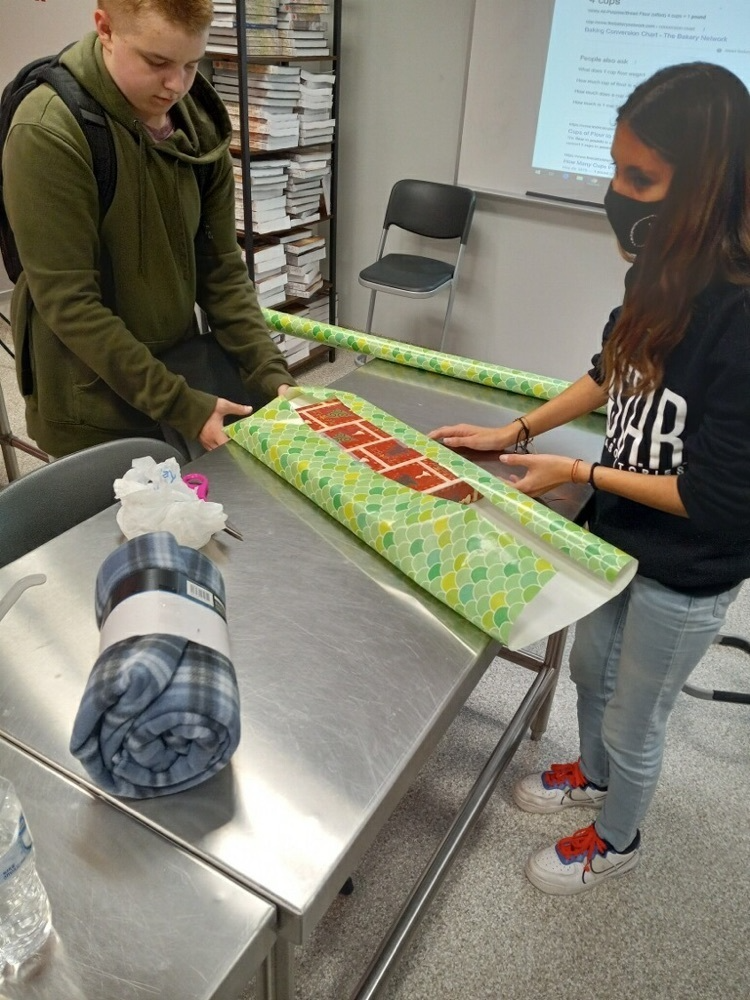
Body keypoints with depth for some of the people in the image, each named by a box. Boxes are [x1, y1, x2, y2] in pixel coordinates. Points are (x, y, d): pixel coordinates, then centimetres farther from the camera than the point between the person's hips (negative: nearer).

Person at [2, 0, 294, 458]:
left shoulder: (202, 126, 0)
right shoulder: (47, 134, -18)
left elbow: (222, 269, 0)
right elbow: (68, 302, -20)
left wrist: (271, 376, -11)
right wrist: (178, 404, -22)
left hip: (181, 375, 5)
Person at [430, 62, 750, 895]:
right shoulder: (662, 276, -9)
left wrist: (576, 472, -19)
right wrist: (515, 431, 3)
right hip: (619, 530, 7)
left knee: (633, 720, 17)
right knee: (591, 669, 28)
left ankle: (617, 841, 49)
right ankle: (592, 775, 60)